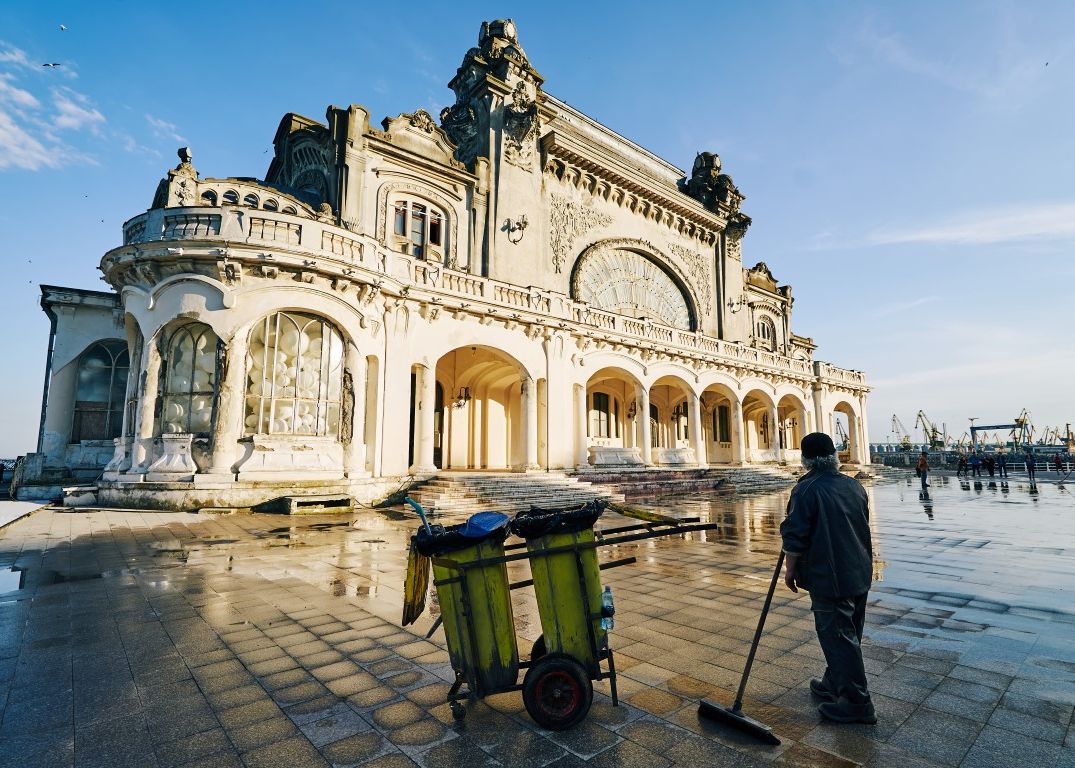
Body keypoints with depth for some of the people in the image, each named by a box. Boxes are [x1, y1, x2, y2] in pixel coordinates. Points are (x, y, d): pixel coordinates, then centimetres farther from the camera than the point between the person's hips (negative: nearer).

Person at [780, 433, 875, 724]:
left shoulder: (807, 489, -17)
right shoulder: (855, 486, 5)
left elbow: (795, 537, -16)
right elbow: (862, 527, 17)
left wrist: (790, 568, -4)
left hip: (829, 577, -8)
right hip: (860, 574, 8)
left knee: (838, 637, 3)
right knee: (847, 633, 18)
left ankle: (856, 702, 11)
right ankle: (834, 684, 32)